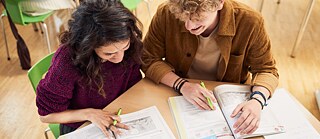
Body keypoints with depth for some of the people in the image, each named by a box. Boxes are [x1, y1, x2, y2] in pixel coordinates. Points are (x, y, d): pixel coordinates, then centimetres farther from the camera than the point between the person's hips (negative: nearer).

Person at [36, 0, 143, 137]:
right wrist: (88, 113, -24)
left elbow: (133, 86, -1)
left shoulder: (130, 45, -18)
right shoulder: (67, 60, -27)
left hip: (121, 119, 3)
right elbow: (46, 115, -13)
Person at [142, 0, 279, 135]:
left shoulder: (250, 22, -21)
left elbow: (266, 69, -9)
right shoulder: (166, 14, -20)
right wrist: (182, 85, -26)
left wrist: (257, 100, -30)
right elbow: (148, 60, -11)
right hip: (179, 95, 0)